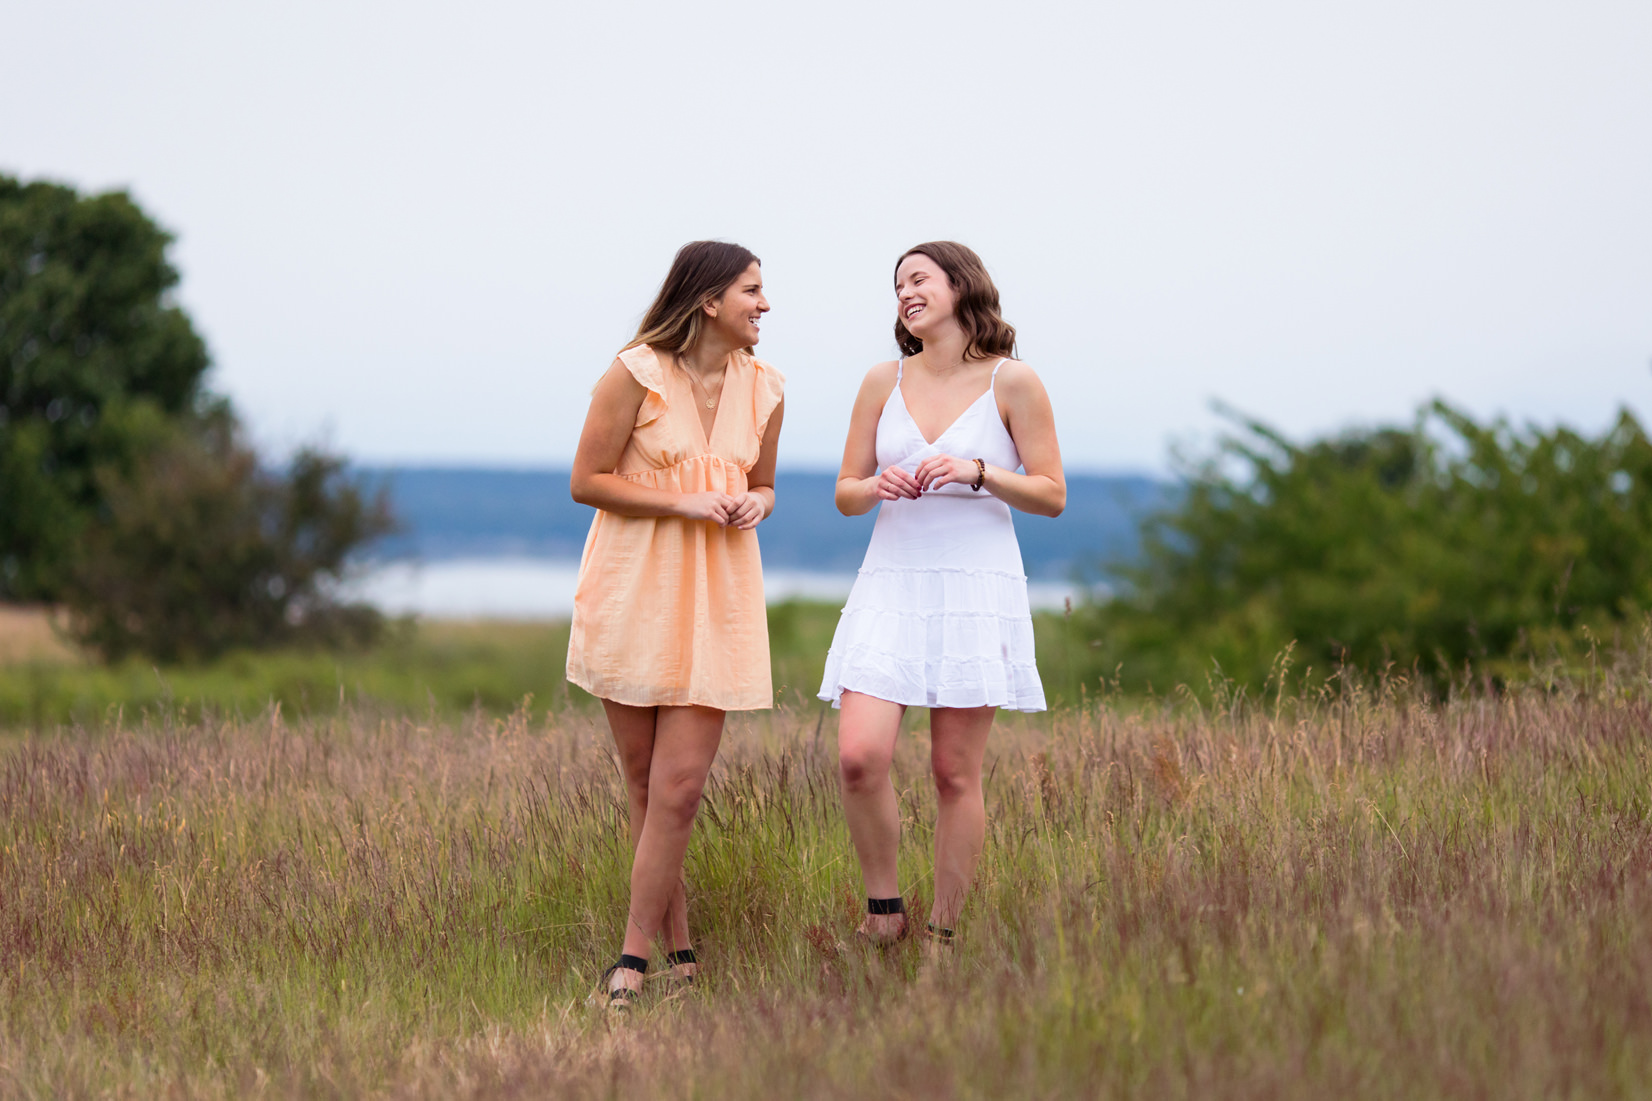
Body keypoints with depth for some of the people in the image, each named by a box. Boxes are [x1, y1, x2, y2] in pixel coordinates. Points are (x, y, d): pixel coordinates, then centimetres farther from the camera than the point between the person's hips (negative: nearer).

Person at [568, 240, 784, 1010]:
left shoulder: (763, 388, 8)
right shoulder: (636, 374, -7)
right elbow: (586, 481, -6)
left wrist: (755, 504, -2)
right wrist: (682, 503, -15)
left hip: (715, 599, 3)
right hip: (632, 593, -3)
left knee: (680, 784, -8)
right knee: (644, 782, 3)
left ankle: (634, 959, -3)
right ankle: (680, 953, 13)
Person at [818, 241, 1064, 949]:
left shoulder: (1011, 383, 1)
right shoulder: (884, 382, 9)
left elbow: (1052, 495, 0)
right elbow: (845, 494, 13)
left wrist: (977, 472, -15)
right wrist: (878, 485, -9)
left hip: (977, 589, -2)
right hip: (891, 588, 2)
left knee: (956, 773, -1)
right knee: (859, 757, -14)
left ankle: (942, 936, 10)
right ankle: (883, 910, 6)